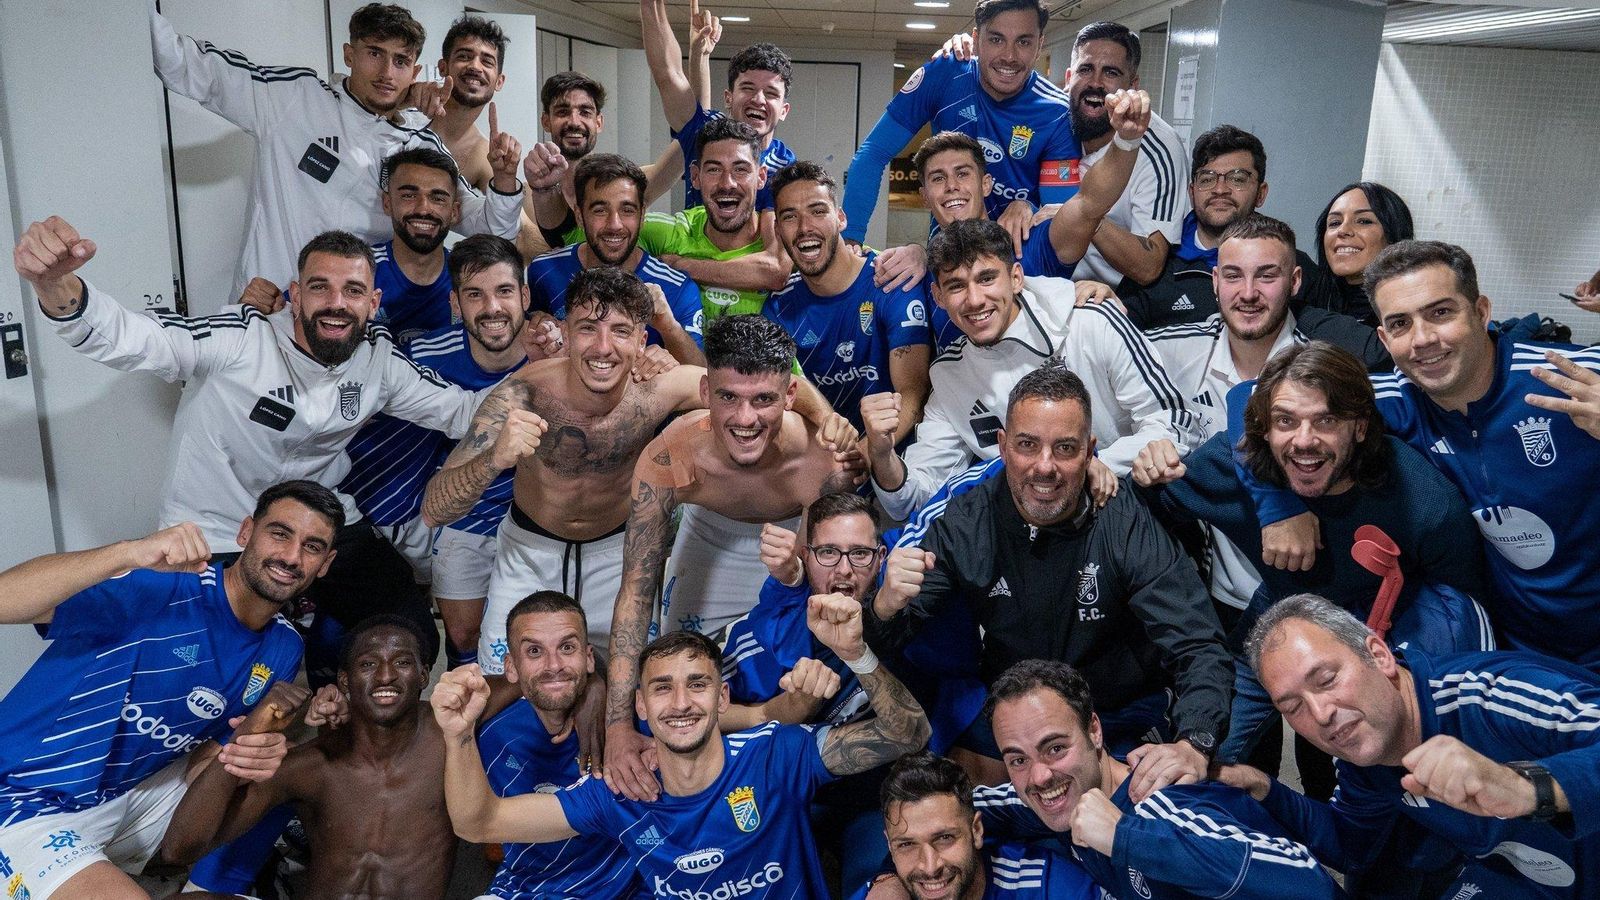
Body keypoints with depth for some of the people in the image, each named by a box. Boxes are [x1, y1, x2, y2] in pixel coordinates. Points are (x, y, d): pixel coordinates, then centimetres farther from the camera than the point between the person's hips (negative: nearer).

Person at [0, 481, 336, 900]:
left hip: (143, 793, 8)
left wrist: (251, 750, -18)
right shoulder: (160, 586, -23)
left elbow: (205, 753, 6)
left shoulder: (283, 649, 0)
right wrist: (129, 552, -47)